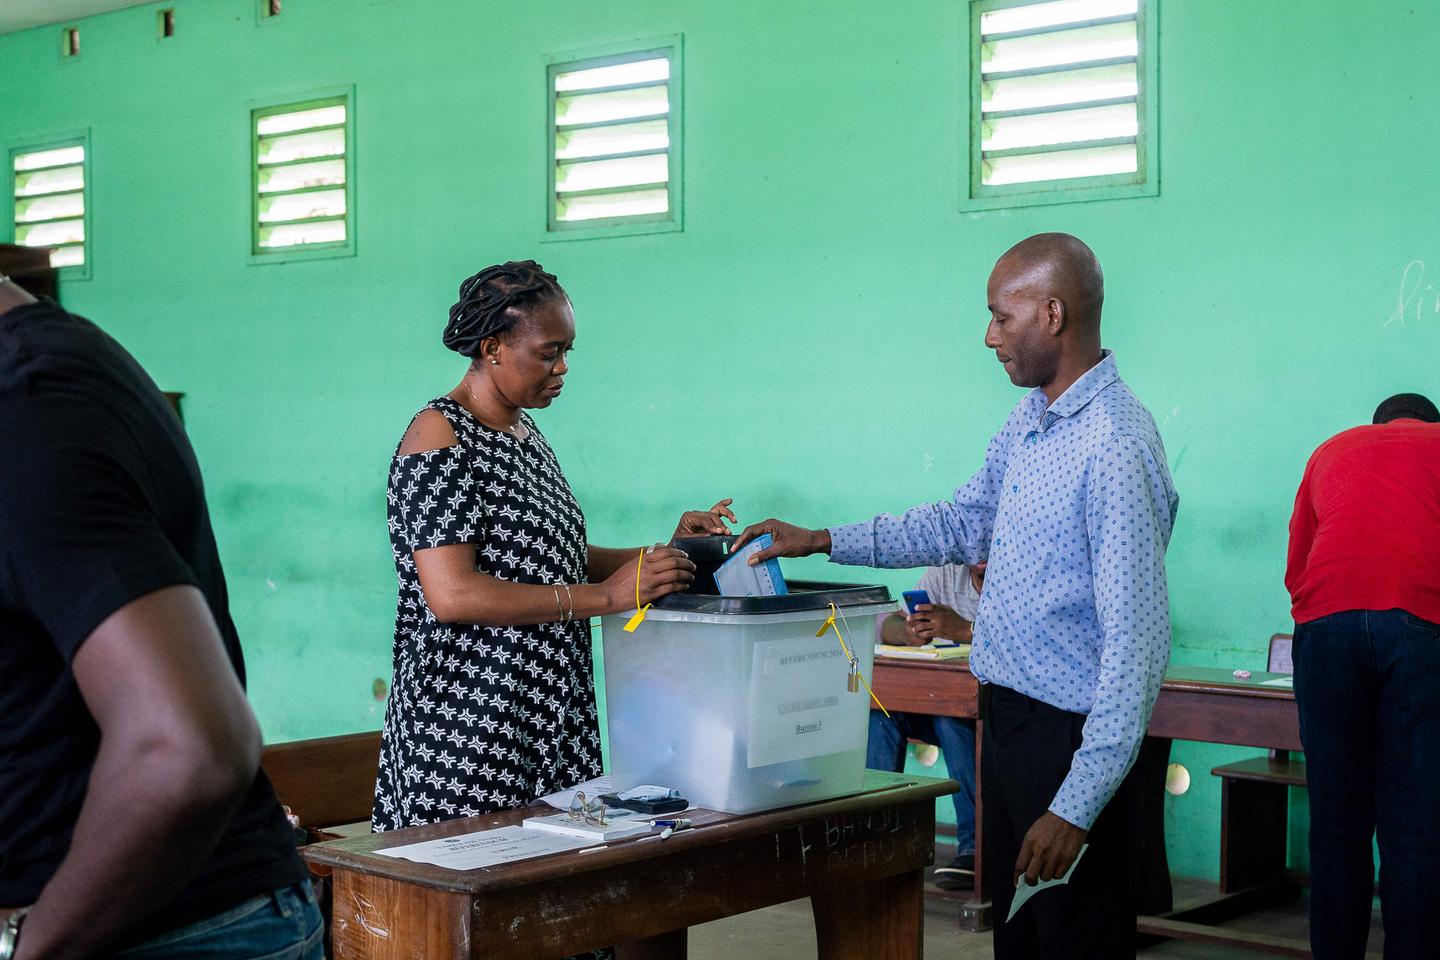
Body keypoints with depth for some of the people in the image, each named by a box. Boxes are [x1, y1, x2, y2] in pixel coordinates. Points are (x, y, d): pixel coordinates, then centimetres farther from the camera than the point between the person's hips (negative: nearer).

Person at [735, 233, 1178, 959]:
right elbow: (965, 523, 21)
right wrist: (824, 541, 16)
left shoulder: (1115, 450, -23)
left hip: (1068, 733, -9)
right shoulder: (1031, 419, 7)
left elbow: (1134, 643, -24)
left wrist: (1077, 806, -25)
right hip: (1006, 715, 9)